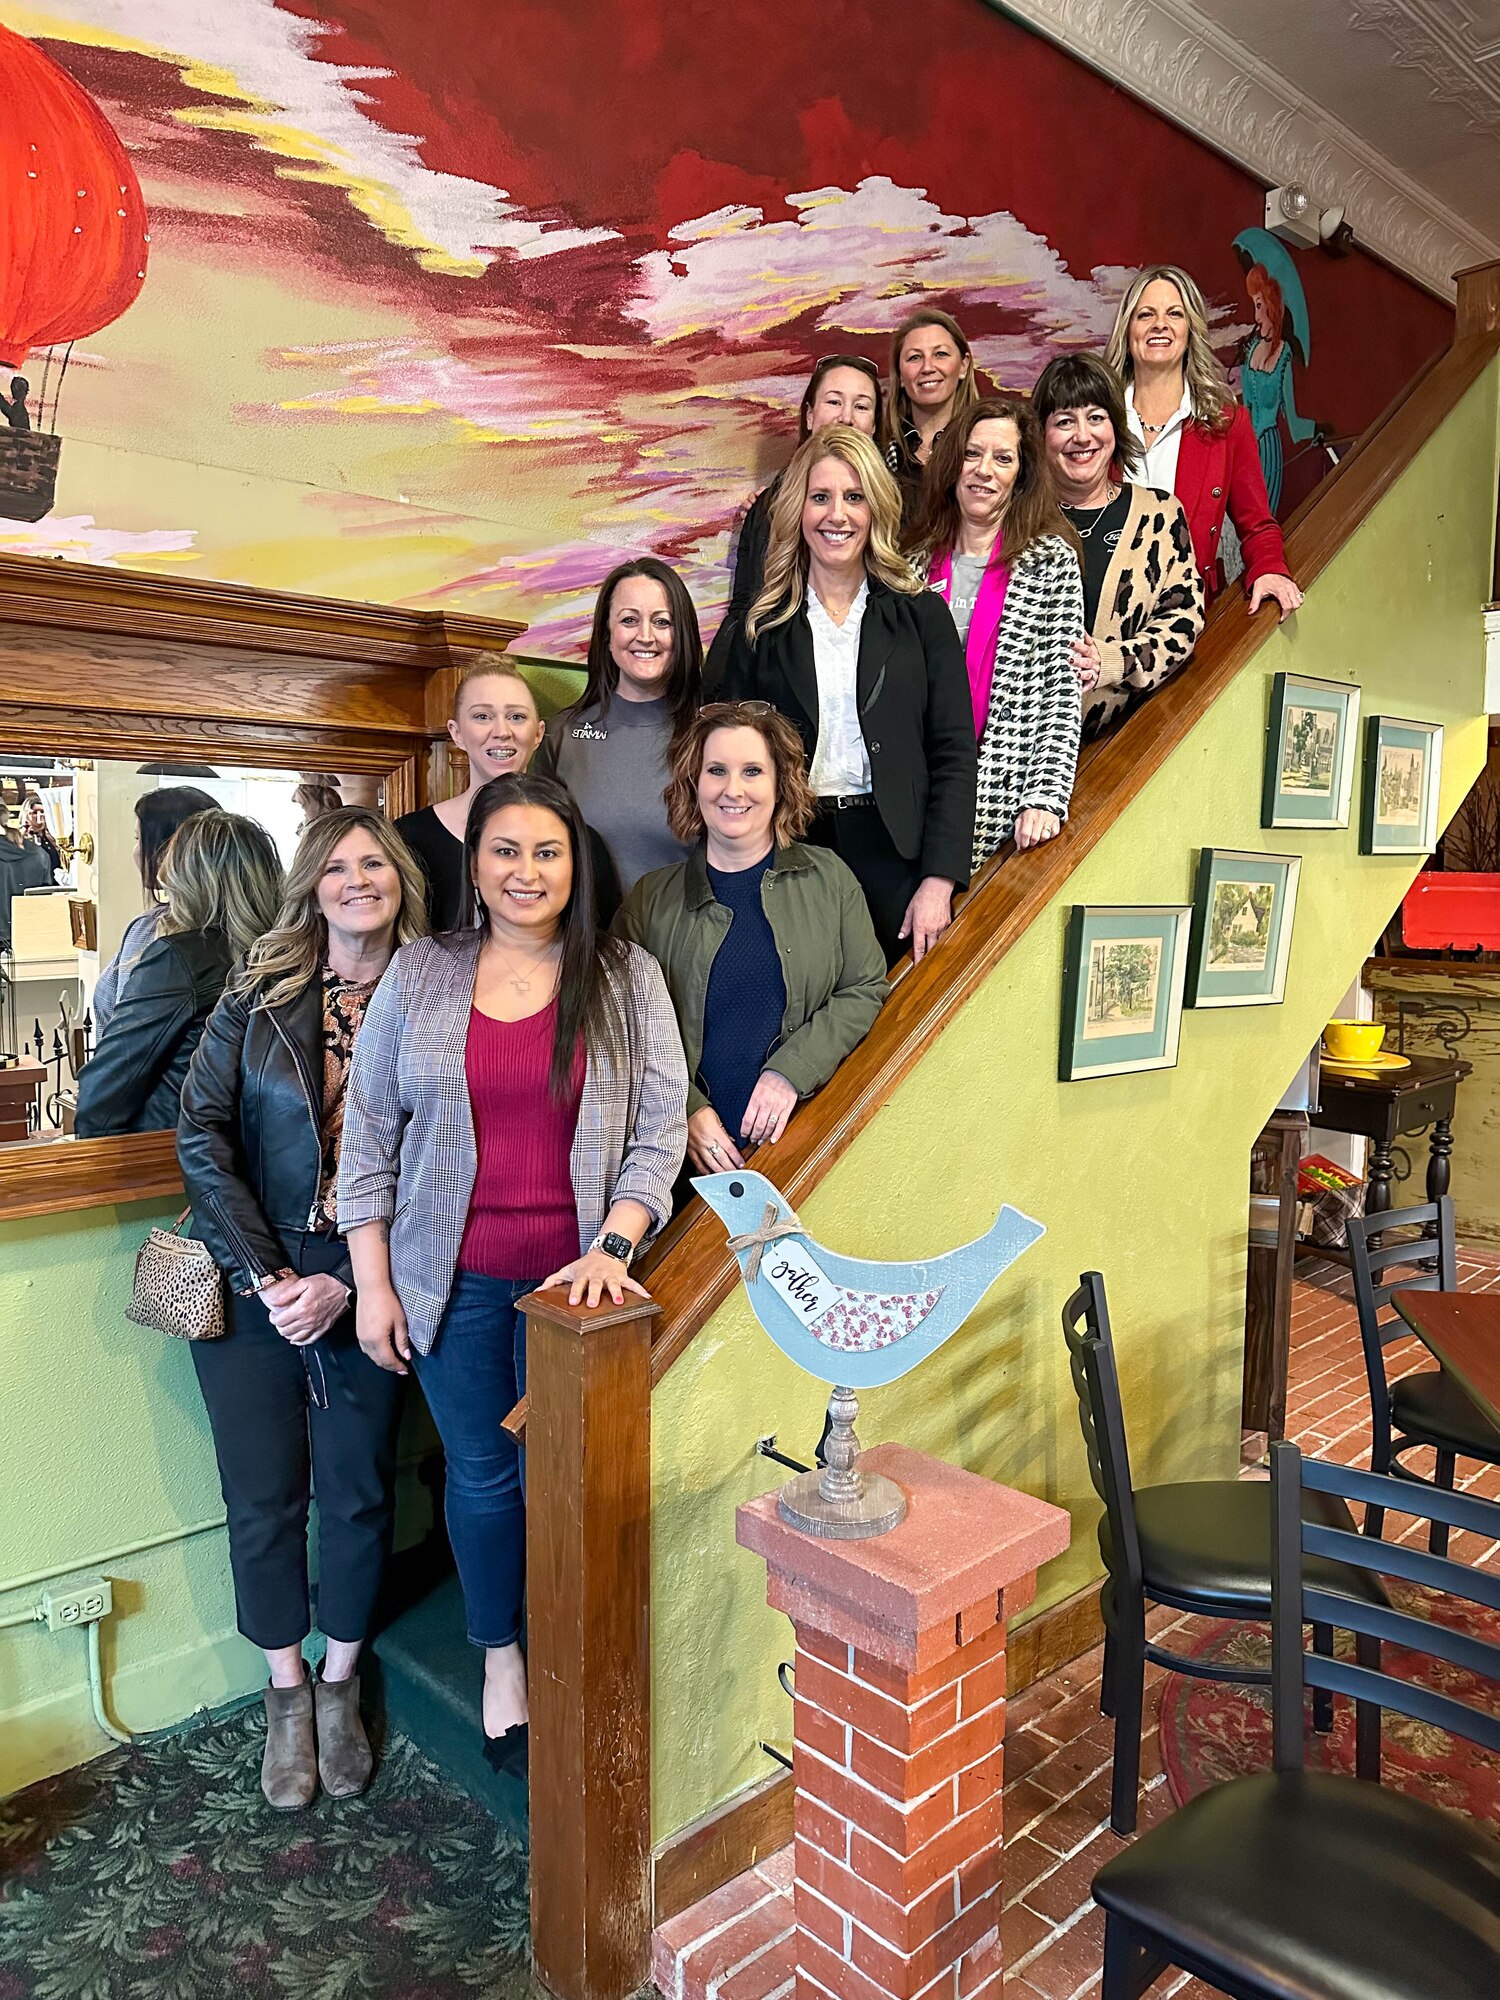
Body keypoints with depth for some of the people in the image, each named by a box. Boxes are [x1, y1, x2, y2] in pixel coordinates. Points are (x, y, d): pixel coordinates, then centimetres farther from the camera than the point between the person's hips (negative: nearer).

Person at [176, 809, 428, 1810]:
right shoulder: (261, 993, -2)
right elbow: (203, 1133, -5)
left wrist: (345, 1284, -13)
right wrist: (262, 1274, -13)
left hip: (365, 1288, 0)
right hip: (254, 1282, 1)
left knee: (359, 1492, 11)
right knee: (264, 1497, 10)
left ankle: (341, 1685, 35)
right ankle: (287, 1693, 33)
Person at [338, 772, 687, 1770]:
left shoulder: (628, 977, -2)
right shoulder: (419, 974, 1)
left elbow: (661, 1127, -4)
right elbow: (370, 1130, 3)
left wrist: (612, 1245, -16)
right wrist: (373, 1282, 1)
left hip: (576, 1275, -1)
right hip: (455, 1276, 1)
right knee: (482, 1471, 14)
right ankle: (500, 1658, 38)